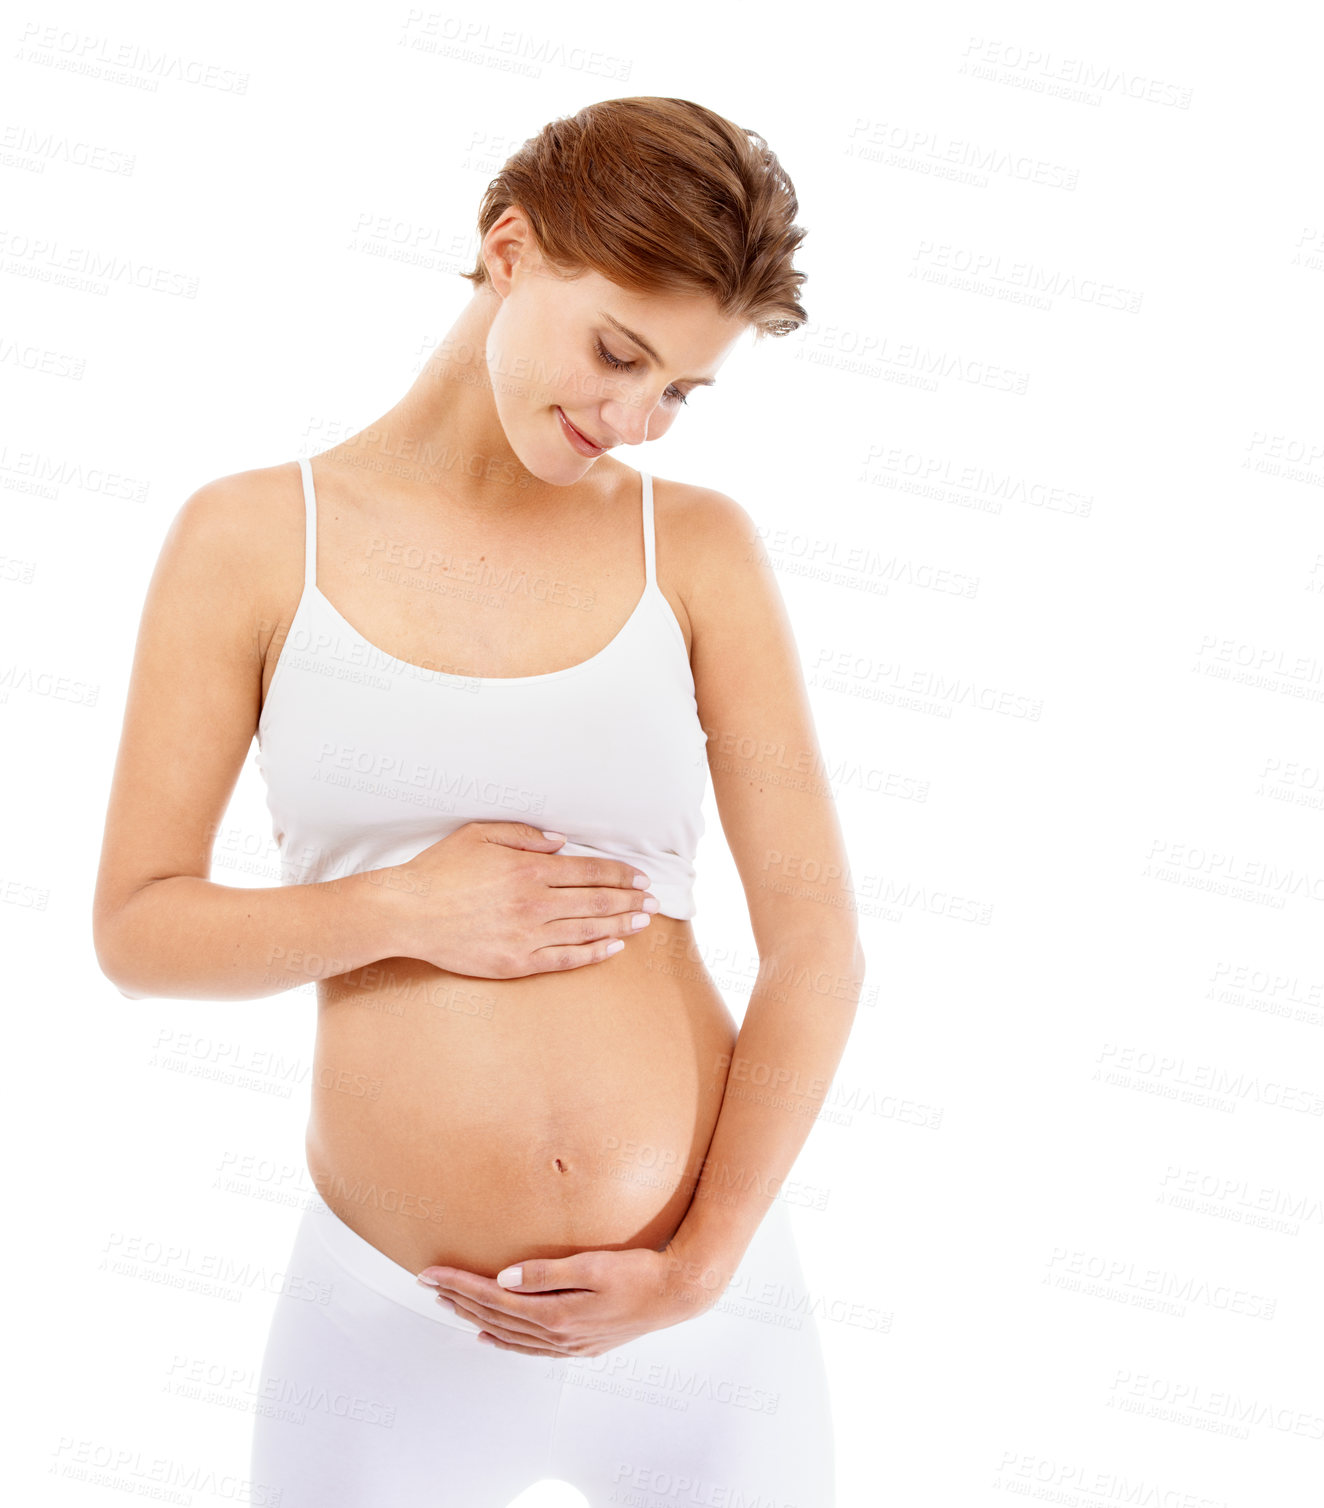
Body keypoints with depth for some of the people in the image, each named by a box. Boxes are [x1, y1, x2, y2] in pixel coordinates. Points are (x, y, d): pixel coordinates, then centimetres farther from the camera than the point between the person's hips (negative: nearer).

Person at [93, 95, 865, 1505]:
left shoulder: (698, 545, -3)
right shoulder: (250, 538, -3)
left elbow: (816, 938, -5)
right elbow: (138, 929, -1)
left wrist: (702, 1270, -10)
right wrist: (400, 910, -15)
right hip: (389, 1322, 0)